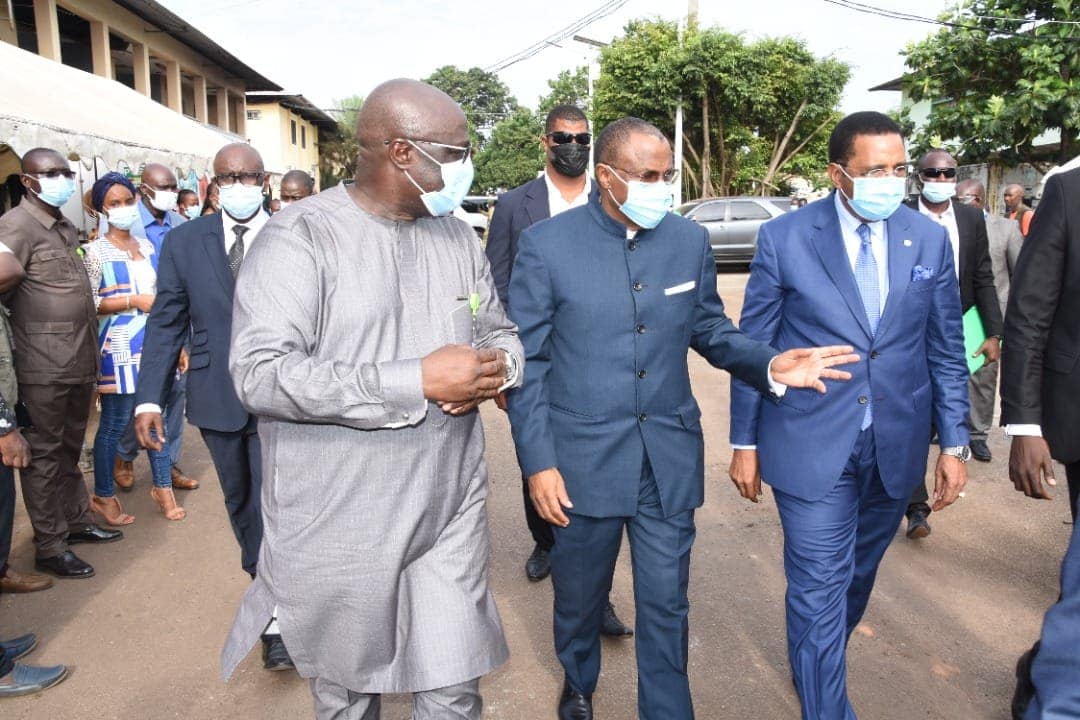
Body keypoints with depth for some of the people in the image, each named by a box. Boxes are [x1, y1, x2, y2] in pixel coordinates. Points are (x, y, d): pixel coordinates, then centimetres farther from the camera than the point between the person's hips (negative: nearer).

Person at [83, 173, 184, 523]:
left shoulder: (148, 247, 12)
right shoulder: (96, 252, -5)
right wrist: (134, 301, -17)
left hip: (156, 344, 5)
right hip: (120, 348, -5)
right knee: (115, 424, 2)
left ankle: (162, 487, 23)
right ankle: (103, 495, 19)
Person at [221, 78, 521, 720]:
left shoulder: (457, 237, 7)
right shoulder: (299, 238, -12)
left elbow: (501, 331, 15)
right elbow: (260, 374, -22)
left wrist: (496, 365, -10)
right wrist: (417, 382, -25)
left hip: (452, 514, 4)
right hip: (339, 527, -4)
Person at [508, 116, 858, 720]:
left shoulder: (691, 241, 0)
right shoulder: (547, 245, -9)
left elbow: (711, 330, 9)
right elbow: (528, 361, -6)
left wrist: (770, 364, -11)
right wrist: (538, 462, -10)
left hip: (670, 458, 2)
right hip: (585, 459, -1)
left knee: (666, 604, 11)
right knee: (580, 595, 20)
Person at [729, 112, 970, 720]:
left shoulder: (930, 239, 0)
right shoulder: (785, 237, -9)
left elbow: (947, 351, 6)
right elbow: (753, 345, -3)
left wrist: (954, 444, 4)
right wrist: (746, 442, -2)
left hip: (897, 446, 4)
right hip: (811, 444, -4)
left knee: (858, 573, 21)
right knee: (820, 585, 1)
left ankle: (819, 657, 47)